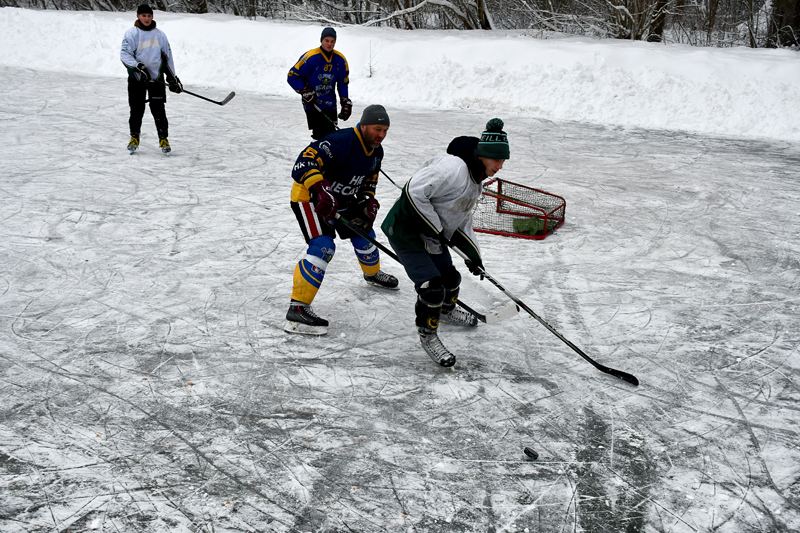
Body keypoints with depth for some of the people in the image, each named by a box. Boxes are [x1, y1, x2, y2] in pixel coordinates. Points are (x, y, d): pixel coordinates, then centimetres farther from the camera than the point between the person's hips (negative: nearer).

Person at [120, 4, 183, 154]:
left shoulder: (159, 34, 9)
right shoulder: (131, 33, -2)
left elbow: (167, 56, 15)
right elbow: (124, 54, -9)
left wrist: (173, 77, 13)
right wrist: (138, 66, -24)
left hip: (157, 78, 2)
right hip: (136, 79, -2)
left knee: (158, 109, -3)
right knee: (137, 110, 2)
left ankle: (163, 139, 7)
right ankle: (134, 138, 19)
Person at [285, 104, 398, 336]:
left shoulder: (376, 151, 0)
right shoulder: (341, 142, -30)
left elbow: (369, 181, 16)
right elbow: (304, 163, -39)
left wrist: (369, 200, -2)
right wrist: (319, 189, -53)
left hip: (342, 201, 9)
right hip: (309, 197, -9)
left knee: (364, 234, 20)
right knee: (323, 247, -25)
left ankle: (372, 274, 54)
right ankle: (297, 309, -26)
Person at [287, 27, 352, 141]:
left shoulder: (340, 59, 2)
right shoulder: (310, 57, -15)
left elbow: (343, 83, 13)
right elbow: (292, 77, -9)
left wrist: (345, 102, 5)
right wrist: (304, 92, -17)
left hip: (330, 105, 5)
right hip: (312, 104, -5)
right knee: (320, 135, -9)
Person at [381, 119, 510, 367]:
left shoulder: (476, 180, 7)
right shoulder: (453, 167, -27)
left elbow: (462, 219, 17)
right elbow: (414, 191, -31)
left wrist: (474, 254, 13)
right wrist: (436, 230, -23)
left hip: (432, 236, 10)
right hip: (406, 231, -10)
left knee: (451, 278, 21)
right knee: (432, 286, -15)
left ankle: (446, 309, 52)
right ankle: (427, 335, 7)